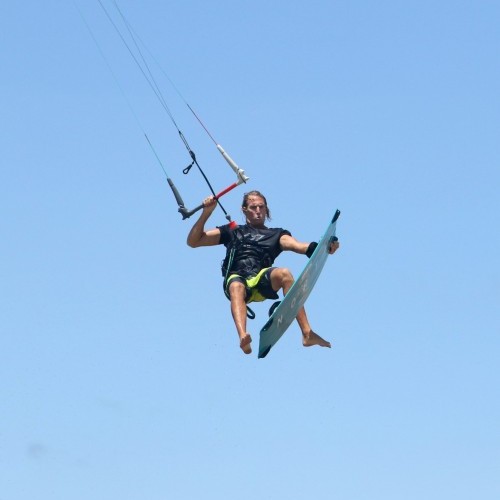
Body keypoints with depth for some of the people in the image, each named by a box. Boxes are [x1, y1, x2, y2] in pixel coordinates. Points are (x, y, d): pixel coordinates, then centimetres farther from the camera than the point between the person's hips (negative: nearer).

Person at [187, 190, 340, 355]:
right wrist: (206, 213, 11)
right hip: (236, 279, -1)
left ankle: (307, 333, -37)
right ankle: (243, 338, -65)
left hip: (262, 282, 1)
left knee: (284, 273, -30)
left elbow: (296, 245, 5)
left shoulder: (276, 235, 26)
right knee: (237, 287, -36)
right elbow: (193, 242, 23)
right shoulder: (232, 231, 28)